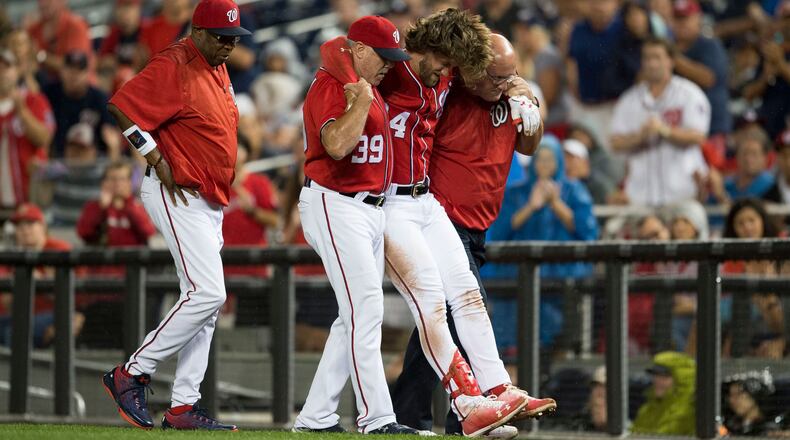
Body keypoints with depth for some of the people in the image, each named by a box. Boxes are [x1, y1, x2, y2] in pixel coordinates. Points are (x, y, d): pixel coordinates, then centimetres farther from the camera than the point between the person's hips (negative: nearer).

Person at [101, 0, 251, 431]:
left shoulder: (218, 68, 14)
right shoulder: (174, 67, -15)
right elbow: (121, 108, -22)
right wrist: (157, 160, -20)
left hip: (210, 201, 10)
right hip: (177, 196, -10)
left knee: (205, 300, 8)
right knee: (207, 293, -17)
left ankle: (184, 407, 10)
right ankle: (132, 374, -8)